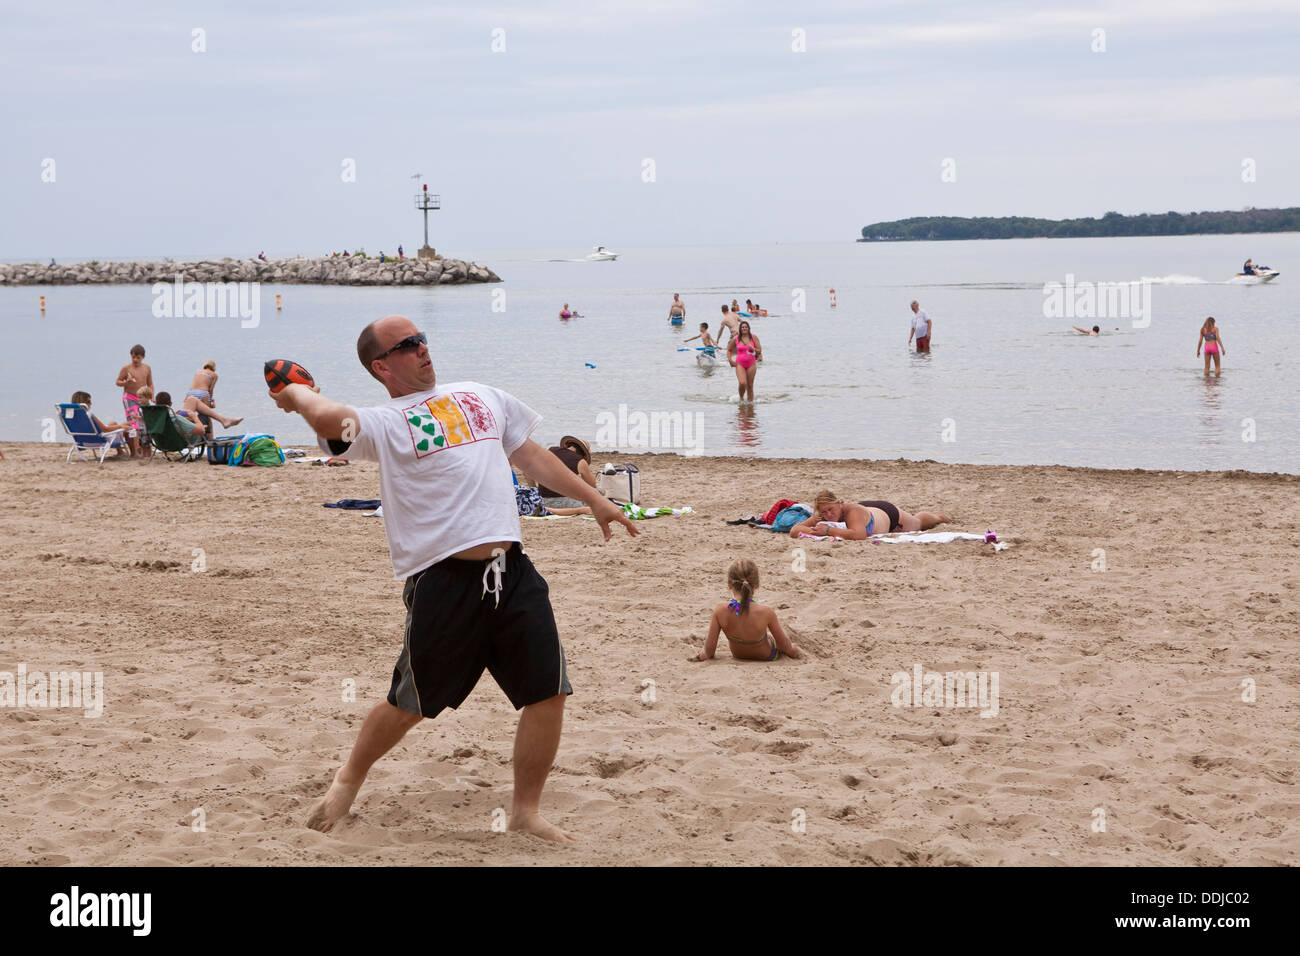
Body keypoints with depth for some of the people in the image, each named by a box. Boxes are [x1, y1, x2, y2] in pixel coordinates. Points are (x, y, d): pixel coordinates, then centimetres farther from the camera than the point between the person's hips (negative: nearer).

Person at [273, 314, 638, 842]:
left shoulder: (480, 396, 20)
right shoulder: (383, 423, -1)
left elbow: (532, 456, 28)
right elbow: (329, 419, -22)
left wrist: (594, 499, 28)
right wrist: (299, 392, -1)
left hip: (512, 571, 5)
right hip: (442, 580, -5)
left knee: (548, 691, 2)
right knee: (411, 704, 6)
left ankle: (526, 810, 19)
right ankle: (350, 778, 34)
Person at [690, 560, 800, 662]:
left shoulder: (721, 609, -30)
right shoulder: (765, 612, -35)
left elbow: (709, 648, -20)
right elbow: (783, 644, -18)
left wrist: (705, 654, 2)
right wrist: (792, 649, 5)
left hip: (738, 656, 2)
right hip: (767, 656, -2)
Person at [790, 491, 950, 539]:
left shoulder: (852, 510, -49)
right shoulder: (822, 516, -34)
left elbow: (858, 535, -65)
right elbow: (794, 531, -36)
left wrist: (828, 530, -64)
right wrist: (815, 532, -54)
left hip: (888, 514, -3)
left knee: (918, 523, 33)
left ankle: (938, 516, 65)